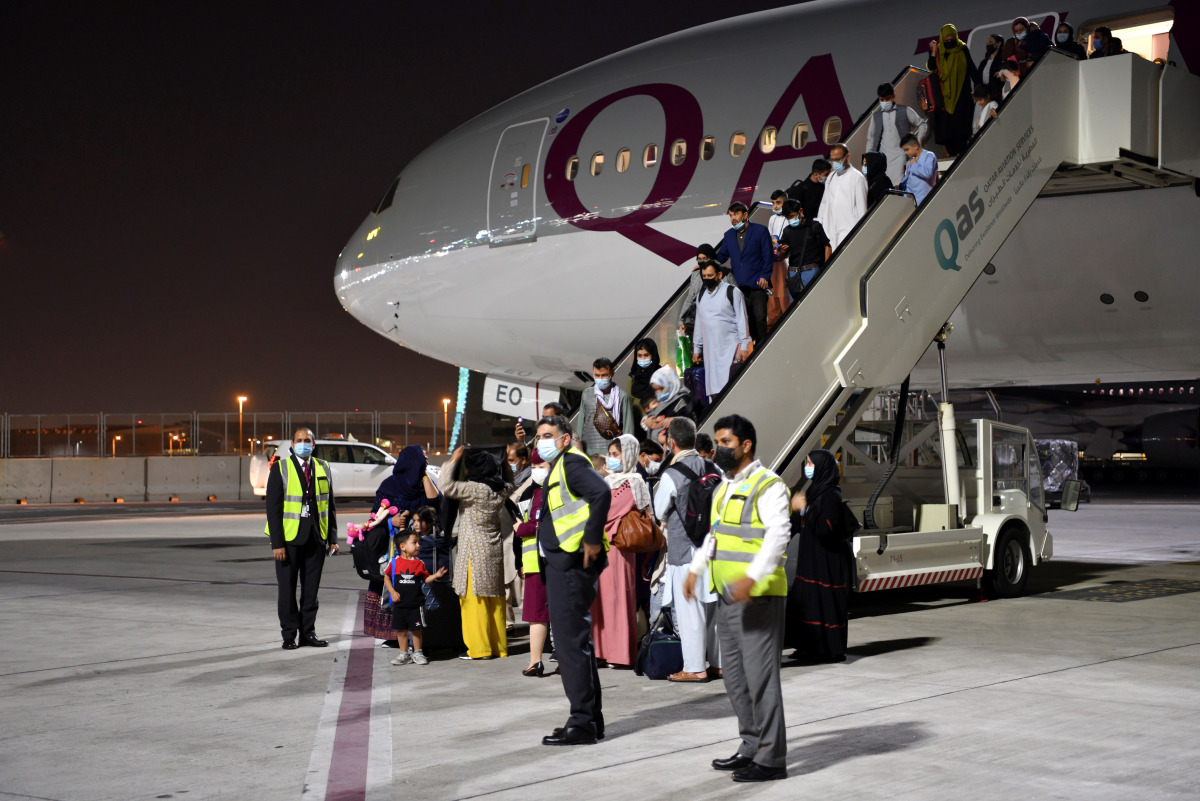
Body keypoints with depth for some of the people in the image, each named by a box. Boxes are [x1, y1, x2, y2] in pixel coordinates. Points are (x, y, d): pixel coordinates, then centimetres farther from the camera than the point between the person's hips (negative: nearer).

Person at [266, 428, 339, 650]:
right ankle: (289, 635, 12)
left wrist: (332, 538, 6)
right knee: (287, 589, 3)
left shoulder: (323, 469, 10)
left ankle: (308, 633, 16)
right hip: (289, 539, -3)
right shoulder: (280, 469, -3)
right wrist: (277, 543, -13)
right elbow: (273, 507, -6)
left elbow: (329, 505, 13)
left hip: (316, 539, 3)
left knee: (311, 589, 8)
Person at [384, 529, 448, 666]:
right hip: (399, 603, 0)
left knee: (416, 628, 3)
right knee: (401, 629, 8)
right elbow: (386, 578, 5)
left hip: (416, 603, 0)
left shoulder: (419, 563, 2)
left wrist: (436, 575, -10)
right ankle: (404, 655, 19)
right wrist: (392, 592, -5)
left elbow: (426, 579, 7)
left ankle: (417, 653, 16)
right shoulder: (394, 562, -2)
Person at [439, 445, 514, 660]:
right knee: (494, 600, 11)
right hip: (494, 551, 8)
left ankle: (480, 648, -2)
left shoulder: (475, 489, -18)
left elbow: (446, 486, -24)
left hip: (475, 552, -8)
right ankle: (498, 645, 16)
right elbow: (509, 481, 29)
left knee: (475, 600, -3)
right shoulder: (500, 490, 5)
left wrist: (453, 460, -13)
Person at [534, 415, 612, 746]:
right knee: (573, 641, 14)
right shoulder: (557, 469, 21)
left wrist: (593, 540, -24)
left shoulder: (571, 462, -10)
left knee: (571, 642, -9)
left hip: (571, 564, -11)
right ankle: (590, 719, 21)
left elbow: (601, 493, -26)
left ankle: (582, 723, -7)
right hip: (560, 564, 11)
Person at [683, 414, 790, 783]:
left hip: (759, 596, -9)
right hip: (727, 596, 9)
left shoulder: (768, 486, -11)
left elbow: (778, 535, -22)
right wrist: (695, 569, 17)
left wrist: (752, 576, -32)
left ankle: (771, 758, -1)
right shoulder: (724, 488, 17)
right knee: (734, 676, 14)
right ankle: (751, 747, 24)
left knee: (760, 676, -7)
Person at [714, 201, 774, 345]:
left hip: (757, 284, -4)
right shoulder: (729, 235, 15)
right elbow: (721, 256, 22)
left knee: (759, 317, -9)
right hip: (738, 285, 4)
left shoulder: (761, 231, 1)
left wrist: (765, 276, -11)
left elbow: (769, 255, -1)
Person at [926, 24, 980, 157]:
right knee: (945, 121, -3)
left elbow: (972, 68, 5)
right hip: (945, 93, 2)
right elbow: (931, 67, -7)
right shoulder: (938, 50, 5)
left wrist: (978, 85, 1)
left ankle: (960, 151, -8)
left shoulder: (963, 49, 2)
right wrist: (933, 52, -16)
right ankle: (951, 152, -1)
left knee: (960, 120, -8)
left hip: (960, 92, -1)